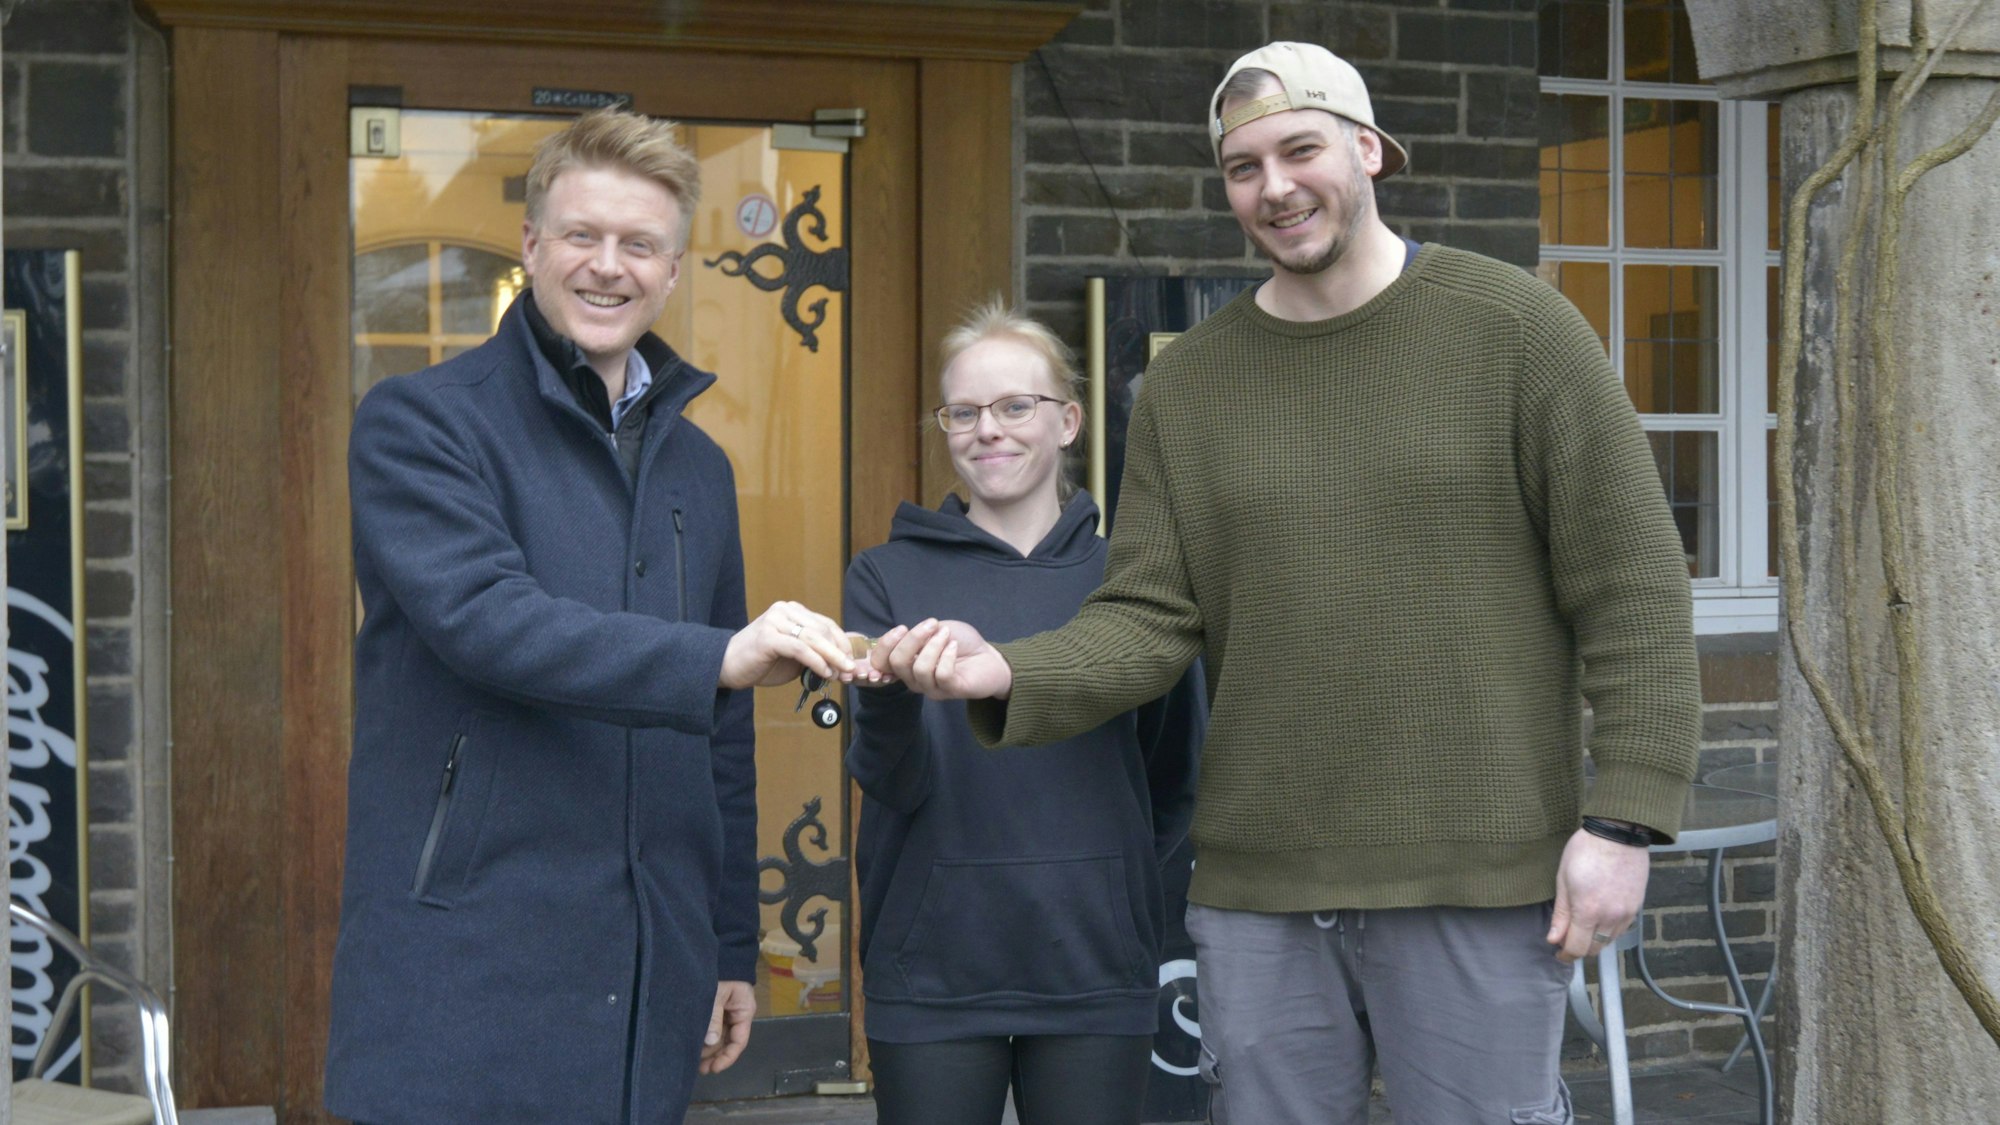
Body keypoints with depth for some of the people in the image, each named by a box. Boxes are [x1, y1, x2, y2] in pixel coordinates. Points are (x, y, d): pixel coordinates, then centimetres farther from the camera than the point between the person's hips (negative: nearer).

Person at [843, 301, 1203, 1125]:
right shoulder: (890, 576, 2)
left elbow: (1176, 773, 16)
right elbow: (890, 782, -9)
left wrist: (1106, 873, 7)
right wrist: (890, 695, -27)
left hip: (1095, 966, 1)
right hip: (933, 972, -1)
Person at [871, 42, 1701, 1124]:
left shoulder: (1513, 326, -3)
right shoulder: (1187, 382, 8)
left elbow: (1632, 590, -5)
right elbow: (1148, 620, 2)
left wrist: (1624, 820, -11)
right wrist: (1008, 673, -17)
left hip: (1475, 883, -3)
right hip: (1257, 888, 4)